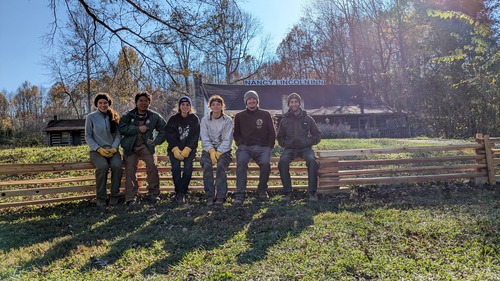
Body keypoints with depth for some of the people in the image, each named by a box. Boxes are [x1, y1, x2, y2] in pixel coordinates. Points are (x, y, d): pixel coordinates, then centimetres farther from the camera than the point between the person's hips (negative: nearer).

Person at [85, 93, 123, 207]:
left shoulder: (114, 117, 9)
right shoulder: (91, 117, 3)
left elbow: (118, 135, 6)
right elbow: (88, 137, 2)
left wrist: (114, 148, -11)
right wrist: (99, 149, -11)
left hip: (112, 150, 2)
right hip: (97, 150, -2)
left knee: (117, 165, -30)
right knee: (103, 166, -33)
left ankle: (114, 196, -15)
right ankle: (100, 197, -17)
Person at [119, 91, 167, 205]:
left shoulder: (154, 116, 6)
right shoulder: (127, 116, 4)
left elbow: (164, 129, 14)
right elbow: (122, 129, -10)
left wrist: (156, 141, 4)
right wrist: (138, 129, -15)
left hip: (146, 146, 0)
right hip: (130, 147, 0)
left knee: (152, 166, -19)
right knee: (130, 170, -8)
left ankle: (153, 194, -6)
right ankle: (131, 198, -2)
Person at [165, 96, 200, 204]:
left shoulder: (194, 119, 5)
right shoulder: (173, 119, 8)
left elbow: (195, 137, -3)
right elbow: (169, 135, -1)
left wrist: (187, 149, -17)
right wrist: (175, 149, -16)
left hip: (189, 149, 0)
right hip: (175, 148, 1)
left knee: (188, 168, -19)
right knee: (175, 167, -19)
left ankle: (182, 193, -9)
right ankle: (179, 192, -7)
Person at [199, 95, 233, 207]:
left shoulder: (227, 120, 2)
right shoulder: (205, 120, 7)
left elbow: (227, 140, -4)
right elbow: (204, 139, 0)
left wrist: (219, 152, -17)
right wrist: (212, 151, -17)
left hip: (223, 149, -1)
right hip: (208, 149, 1)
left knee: (221, 165, -31)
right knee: (207, 166, -28)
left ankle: (220, 197, -28)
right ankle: (209, 197, -25)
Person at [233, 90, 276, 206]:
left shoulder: (265, 115, 13)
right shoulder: (239, 116, 15)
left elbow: (272, 133, 13)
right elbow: (236, 134, 17)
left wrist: (269, 147, 0)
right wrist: (241, 144, -2)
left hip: (262, 147, 0)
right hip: (245, 147, 0)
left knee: (265, 163, -31)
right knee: (241, 161, -32)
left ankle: (262, 190, -5)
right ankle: (240, 195, -29)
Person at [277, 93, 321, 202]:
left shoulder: (308, 119, 9)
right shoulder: (284, 120, 12)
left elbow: (317, 135, 13)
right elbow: (280, 138, 20)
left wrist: (307, 142, -5)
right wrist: (286, 143, -2)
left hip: (305, 148, -1)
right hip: (290, 148, 1)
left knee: (312, 160, -33)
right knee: (283, 161, -32)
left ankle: (312, 192, -25)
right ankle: (287, 192, -24)